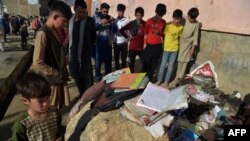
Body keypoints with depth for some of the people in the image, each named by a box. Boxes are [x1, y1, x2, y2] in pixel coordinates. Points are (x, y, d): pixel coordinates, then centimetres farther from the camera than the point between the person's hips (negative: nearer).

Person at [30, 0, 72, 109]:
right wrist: (59, 74, -16)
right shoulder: (43, 33, -19)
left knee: (57, 109, 19)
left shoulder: (56, 31, 6)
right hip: (49, 81, -7)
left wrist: (62, 73, 1)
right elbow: (37, 63, -21)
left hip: (58, 79, 7)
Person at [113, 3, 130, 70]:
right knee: (116, 58, 10)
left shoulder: (127, 20, 0)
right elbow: (113, 30, 10)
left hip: (124, 42, -2)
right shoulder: (115, 20, 7)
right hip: (116, 42, 3)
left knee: (123, 59, 4)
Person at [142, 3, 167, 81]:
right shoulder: (149, 21, -5)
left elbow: (162, 34, 13)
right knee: (146, 63, 3)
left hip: (158, 46, 2)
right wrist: (145, 44, 1)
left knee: (154, 64, 8)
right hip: (149, 46, -2)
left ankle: (149, 79, 20)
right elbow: (145, 33, 2)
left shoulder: (163, 22, 3)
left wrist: (163, 43, 13)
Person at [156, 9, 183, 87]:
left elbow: (179, 37, 9)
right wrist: (164, 44, -5)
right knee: (163, 65, 4)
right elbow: (163, 35, -4)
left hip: (175, 49, 3)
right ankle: (159, 80, 19)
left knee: (171, 66, 8)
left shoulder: (181, 27, -2)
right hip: (166, 48, -2)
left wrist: (176, 43, 2)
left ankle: (166, 81, 21)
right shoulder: (168, 25, -11)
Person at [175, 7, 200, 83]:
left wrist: (193, 48, -7)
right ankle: (177, 75, 23)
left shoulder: (196, 24, -9)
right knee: (179, 60, 7)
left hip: (188, 44, -1)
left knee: (184, 61, 3)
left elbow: (195, 36, -5)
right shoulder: (184, 19, -8)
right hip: (180, 42, 1)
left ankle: (180, 77, 14)